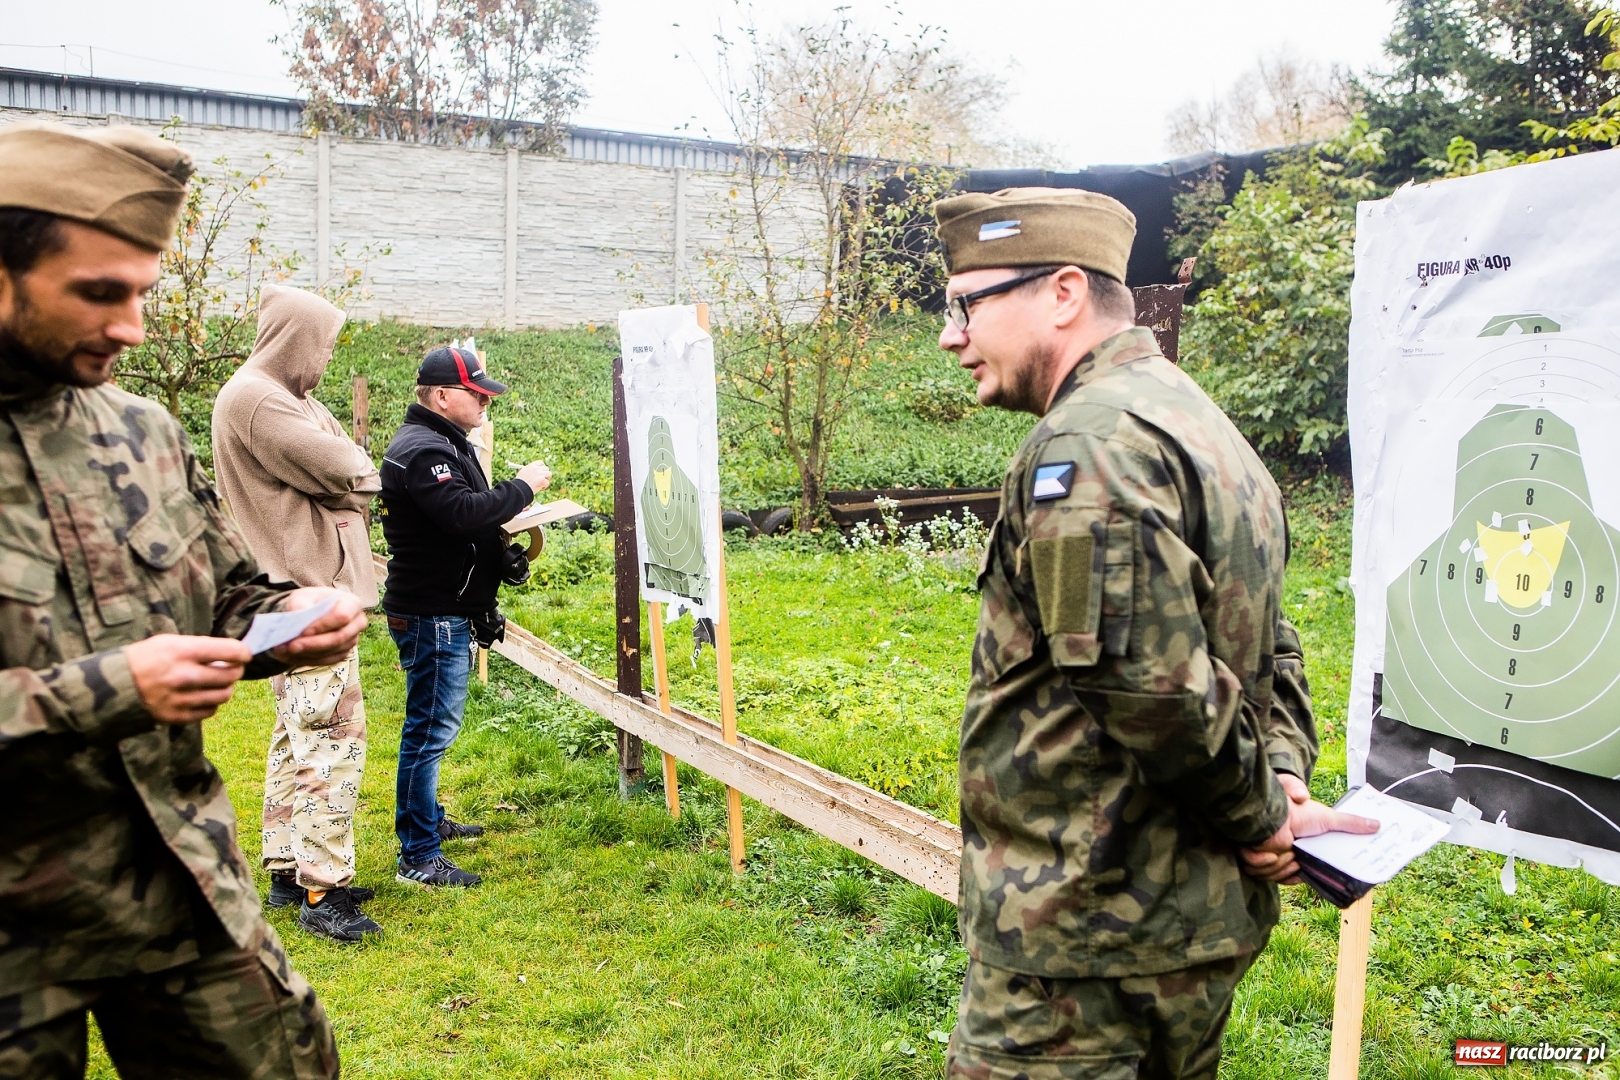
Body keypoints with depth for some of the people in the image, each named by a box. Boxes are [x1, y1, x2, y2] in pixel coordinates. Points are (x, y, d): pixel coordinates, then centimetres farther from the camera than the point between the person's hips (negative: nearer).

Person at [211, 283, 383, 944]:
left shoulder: (278, 396, 19)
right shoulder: (257, 400, -16)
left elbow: (350, 479, 15)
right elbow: (346, 474, -20)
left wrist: (347, 471, -6)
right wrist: (357, 465, 1)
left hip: (302, 590, 11)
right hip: (310, 593, -11)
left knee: (299, 734, 16)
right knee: (334, 735, -10)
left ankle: (289, 873, 25)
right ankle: (321, 891, -5)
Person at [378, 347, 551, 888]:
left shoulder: (441, 442, 16)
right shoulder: (423, 451, -19)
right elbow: (463, 513, -32)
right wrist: (523, 486, -20)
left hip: (446, 613, 11)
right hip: (431, 616, -11)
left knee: (431, 726, 22)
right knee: (431, 728, -6)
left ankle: (428, 821, 38)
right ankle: (419, 857, 0)